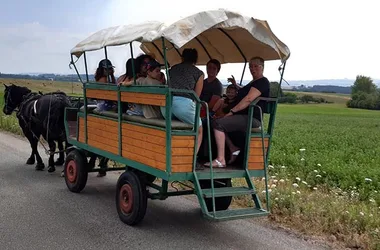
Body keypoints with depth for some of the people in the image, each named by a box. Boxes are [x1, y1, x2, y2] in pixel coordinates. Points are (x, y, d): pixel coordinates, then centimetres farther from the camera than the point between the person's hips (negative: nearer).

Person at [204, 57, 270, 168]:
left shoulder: (262, 82, -9)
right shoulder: (253, 82, 23)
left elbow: (248, 99, -23)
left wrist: (232, 111, -21)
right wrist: (235, 85, 34)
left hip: (252, 119, -11)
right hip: (245, 117, 11)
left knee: (218, 124, -23)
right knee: (216, 122, 12)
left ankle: (220, 160, -25)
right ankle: (233, 149, 2)